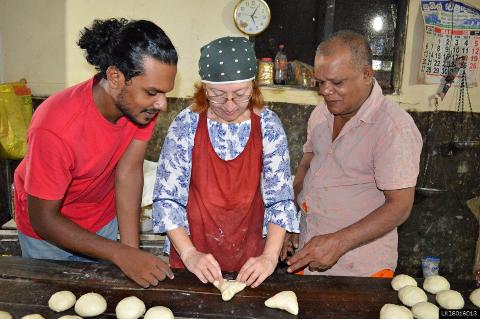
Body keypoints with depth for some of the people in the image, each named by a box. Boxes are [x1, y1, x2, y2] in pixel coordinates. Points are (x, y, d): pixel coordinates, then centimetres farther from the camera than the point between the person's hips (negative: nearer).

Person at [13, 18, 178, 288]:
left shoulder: (144, 102, -23)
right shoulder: (55, 127, -37)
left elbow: (129, 172, -21)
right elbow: (43, 219, -28)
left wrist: (133, 251, -27)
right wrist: (122, 254, -35)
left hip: (104, 219, 4)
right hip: (49, 232, -3)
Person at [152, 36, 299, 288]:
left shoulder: (268, 126, -9)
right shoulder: (186, 125, -12)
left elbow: (281, 198, -7)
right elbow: (167, 197, -9)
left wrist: (270, 256, -17)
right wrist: (189, 253, -17)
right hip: (192, 250, -1)